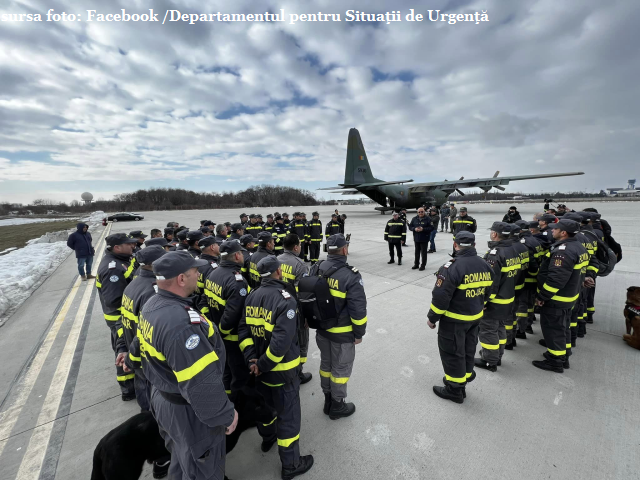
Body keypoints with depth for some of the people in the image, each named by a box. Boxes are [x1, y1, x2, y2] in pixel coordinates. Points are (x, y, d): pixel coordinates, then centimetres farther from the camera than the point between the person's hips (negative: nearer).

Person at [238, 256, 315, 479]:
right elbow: (281, 341, -31)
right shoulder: (285, 299, -26)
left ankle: (268, 438, 56)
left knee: (265, 405, 30)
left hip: (261, 365, 7)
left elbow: (243, 329, -4)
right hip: (282, 370, -7)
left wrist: (251, 358, -8)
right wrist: (262, 365, -18)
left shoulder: (252, 296, -3)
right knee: (288, 416, 13)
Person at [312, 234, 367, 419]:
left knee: (326, 364, 23)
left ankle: (328, 400, 42)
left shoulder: (316, 270, -5)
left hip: (321, 329, 6)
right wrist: (359, 333, -7)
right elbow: (358, 309, -21)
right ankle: (337, 405, 34)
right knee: (340, 368, 15)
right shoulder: (350, 276, -24)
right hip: (342, 333, -6)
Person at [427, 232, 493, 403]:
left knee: (452, 352, 9)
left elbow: (440, 297, -23)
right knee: (468, 351, 21)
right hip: (475, 318, 8)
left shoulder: (452, 267, -25)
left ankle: (454, 389, 23)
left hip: (454, 320, -8)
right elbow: (487, 293, 10)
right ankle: (461, 383, 39)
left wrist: (432, 318, -10)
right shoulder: (485, 266, 0)